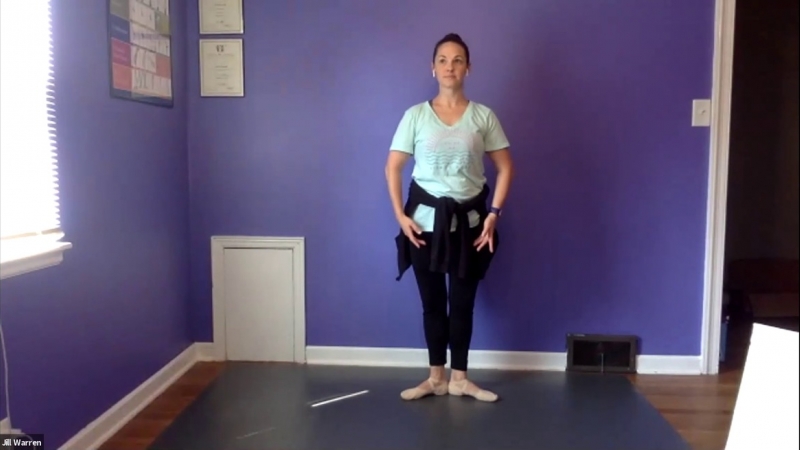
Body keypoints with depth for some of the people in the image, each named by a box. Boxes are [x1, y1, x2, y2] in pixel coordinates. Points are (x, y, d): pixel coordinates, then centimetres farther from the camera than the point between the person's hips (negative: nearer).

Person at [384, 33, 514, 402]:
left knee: (462, 302, 7)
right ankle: (436, 378, 24)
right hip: (426, 218, 0)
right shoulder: (416, 115, -2)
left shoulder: (483, 116, 0)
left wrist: (494, 213, -7)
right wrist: (400, 215, -8)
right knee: (432, 301, 9)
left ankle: (459, 378, 23)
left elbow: (505, 167, 2)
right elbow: (393, 167, 0)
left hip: (468, 220, 0)